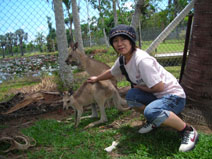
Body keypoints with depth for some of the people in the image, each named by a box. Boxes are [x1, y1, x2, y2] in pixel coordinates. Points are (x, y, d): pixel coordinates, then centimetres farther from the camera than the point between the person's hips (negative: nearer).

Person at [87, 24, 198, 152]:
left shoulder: (142, 60, -27)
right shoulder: (122, 59, 0)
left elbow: (158, 87, -25)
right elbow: (111, 72, 21)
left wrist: (140, 87, -9)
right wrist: (96, 79, 35)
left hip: (174, 95, -8)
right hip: (156, 96, 8)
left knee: (151, 111, -34)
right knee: (131, 95, -8)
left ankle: (188, 130, -11)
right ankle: (154, 121, 12)